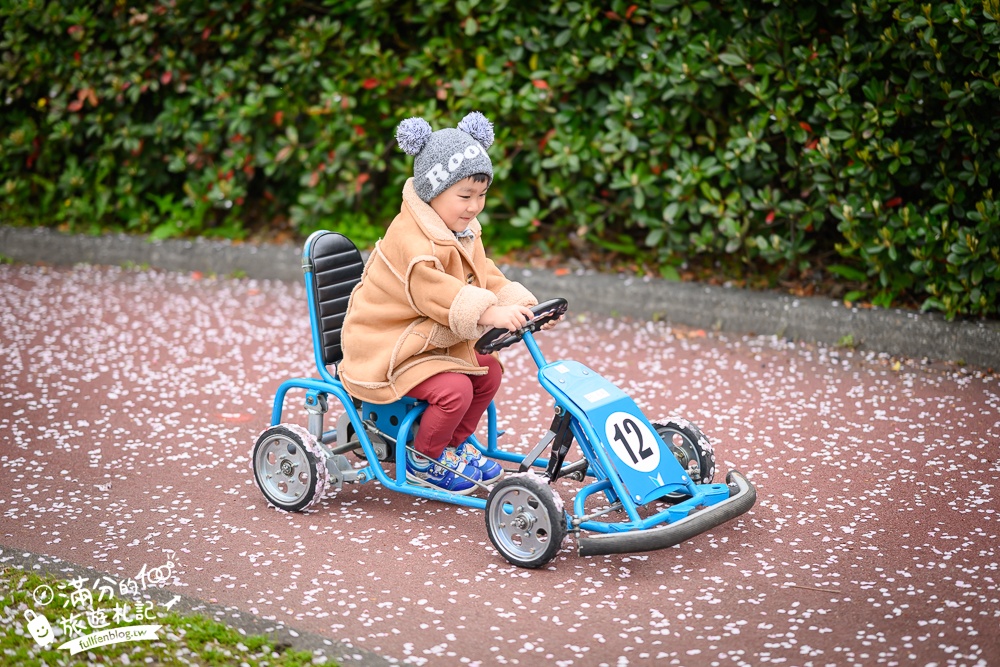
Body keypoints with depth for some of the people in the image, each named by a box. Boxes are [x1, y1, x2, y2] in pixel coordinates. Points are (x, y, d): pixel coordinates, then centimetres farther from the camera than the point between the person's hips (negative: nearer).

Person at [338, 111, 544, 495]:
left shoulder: (464, 232, 7)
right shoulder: (412, 239, -27)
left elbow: (486, 277, 8)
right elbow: (434, 292, -37)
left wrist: (520, 304, -10)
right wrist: (490, 313, -46)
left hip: (435, 340, 10)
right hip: (387, 348, -10)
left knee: (487, 372, 7)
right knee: (454, 389, -23)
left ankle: (456, 445, 26)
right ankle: (424, 460, 1)